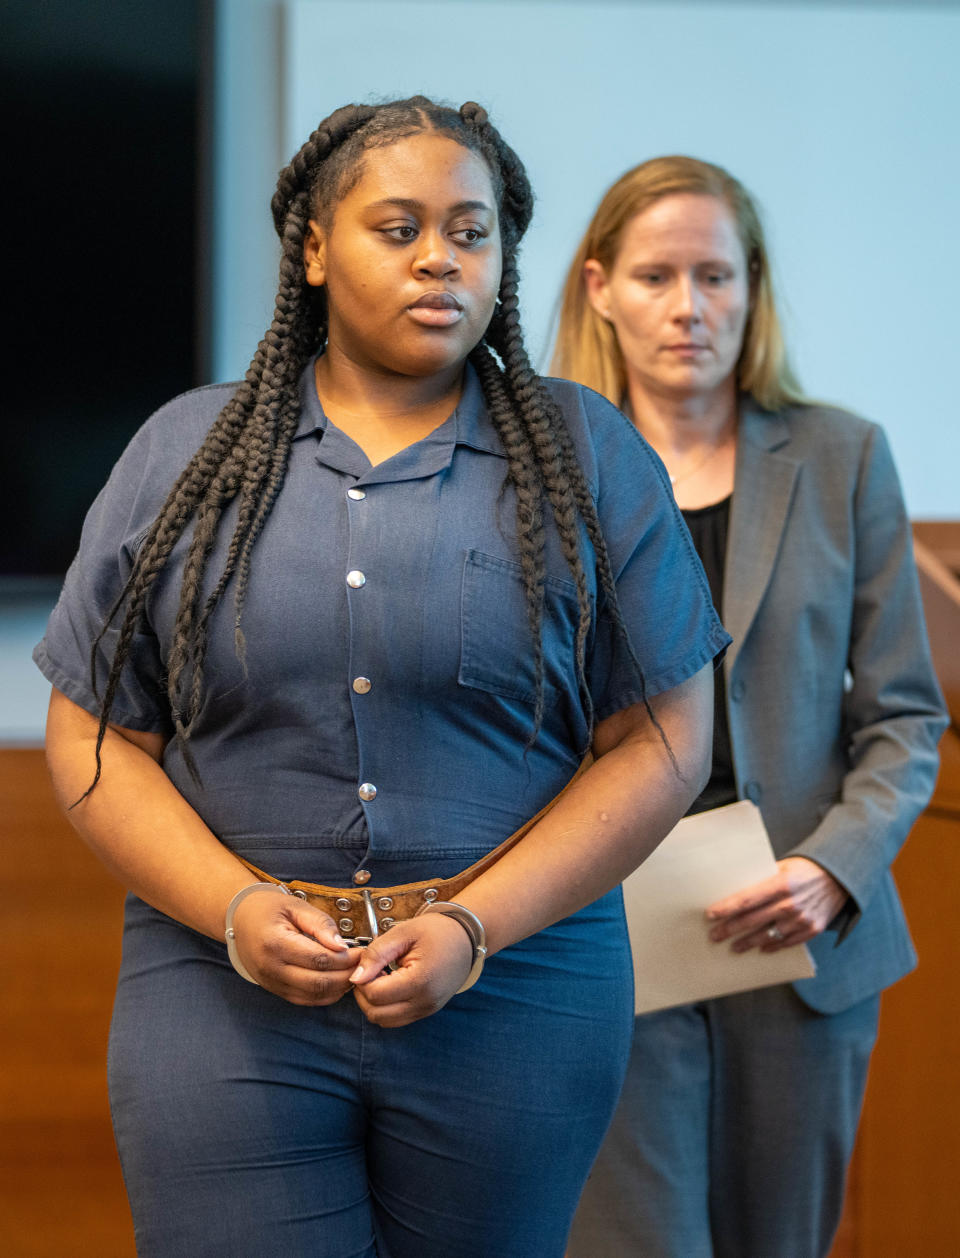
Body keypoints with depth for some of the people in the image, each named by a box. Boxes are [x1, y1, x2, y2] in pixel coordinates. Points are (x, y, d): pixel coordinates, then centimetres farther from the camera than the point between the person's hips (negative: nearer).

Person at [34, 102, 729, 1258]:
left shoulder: (588, 459, 4)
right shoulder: (183, 454, 6)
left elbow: (662, 744, 0)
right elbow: (93, 735, 5)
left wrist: (476, 928, -11)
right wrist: (236, 911, -10)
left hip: (511, 995, 0)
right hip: (226, 996, 0)